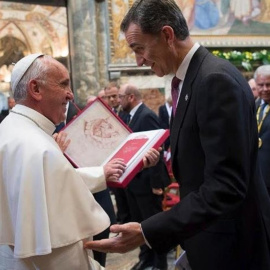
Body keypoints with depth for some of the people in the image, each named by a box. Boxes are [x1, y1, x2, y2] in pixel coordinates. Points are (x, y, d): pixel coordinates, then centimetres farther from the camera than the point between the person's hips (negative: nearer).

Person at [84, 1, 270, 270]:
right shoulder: (191, 77, 5)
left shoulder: (216, 79, -25)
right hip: (209, 232, 9)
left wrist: (148, 232, -32)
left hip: (231, 241, -9)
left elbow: (226, 186, -30)